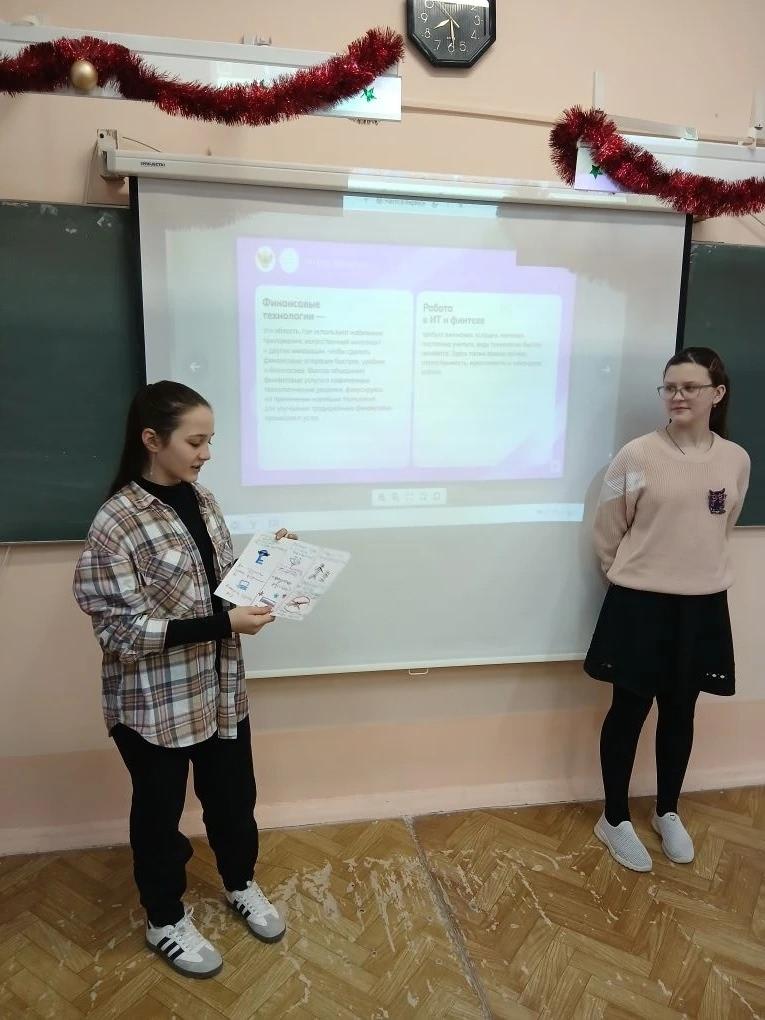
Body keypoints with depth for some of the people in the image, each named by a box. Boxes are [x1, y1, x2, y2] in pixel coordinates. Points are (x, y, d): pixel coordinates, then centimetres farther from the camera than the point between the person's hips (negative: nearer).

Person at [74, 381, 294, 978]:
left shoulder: (200, 499, 0)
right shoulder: (117, 523, -22)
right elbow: (123, 630, -23)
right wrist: (223, 624, -28)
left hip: (221, 687, 6)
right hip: (154, 703, -6)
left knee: (233, 794, 22)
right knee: (160, 810, 17)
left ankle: (241, 884, 49)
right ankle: (166, 920, 42)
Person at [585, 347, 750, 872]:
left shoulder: (736, 460, -1)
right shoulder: (637, 455, -12)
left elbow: (722, 528, 14)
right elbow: (608, 532, -2)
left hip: (702, 605, 4)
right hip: (640, 603, -3)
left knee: (680, 712, 17)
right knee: (630, 710, 7)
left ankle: (668, 813, 39)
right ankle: (616, 819, 27)